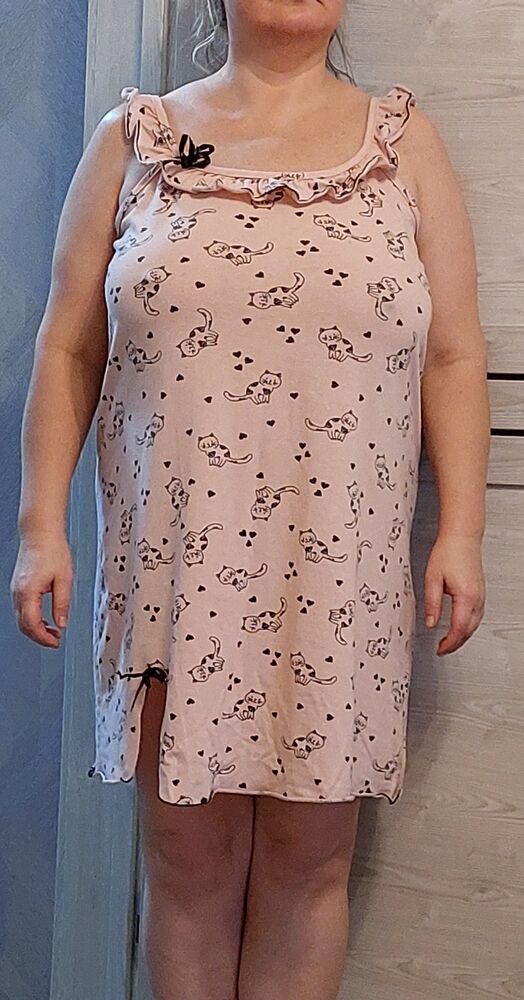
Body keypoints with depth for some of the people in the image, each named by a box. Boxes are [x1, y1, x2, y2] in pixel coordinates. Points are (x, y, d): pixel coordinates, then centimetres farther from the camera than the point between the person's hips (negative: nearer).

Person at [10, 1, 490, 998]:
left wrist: (461, 531, -2)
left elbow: (453, 355, 5)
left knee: (309, 860, 8)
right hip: (174, 562, 0)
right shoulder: (135, 137, 9)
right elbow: (68, 348, 6)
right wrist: (41, 524, 0)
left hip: (339, 569, 1)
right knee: (187, 856, 8)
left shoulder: (403, 139, 9)